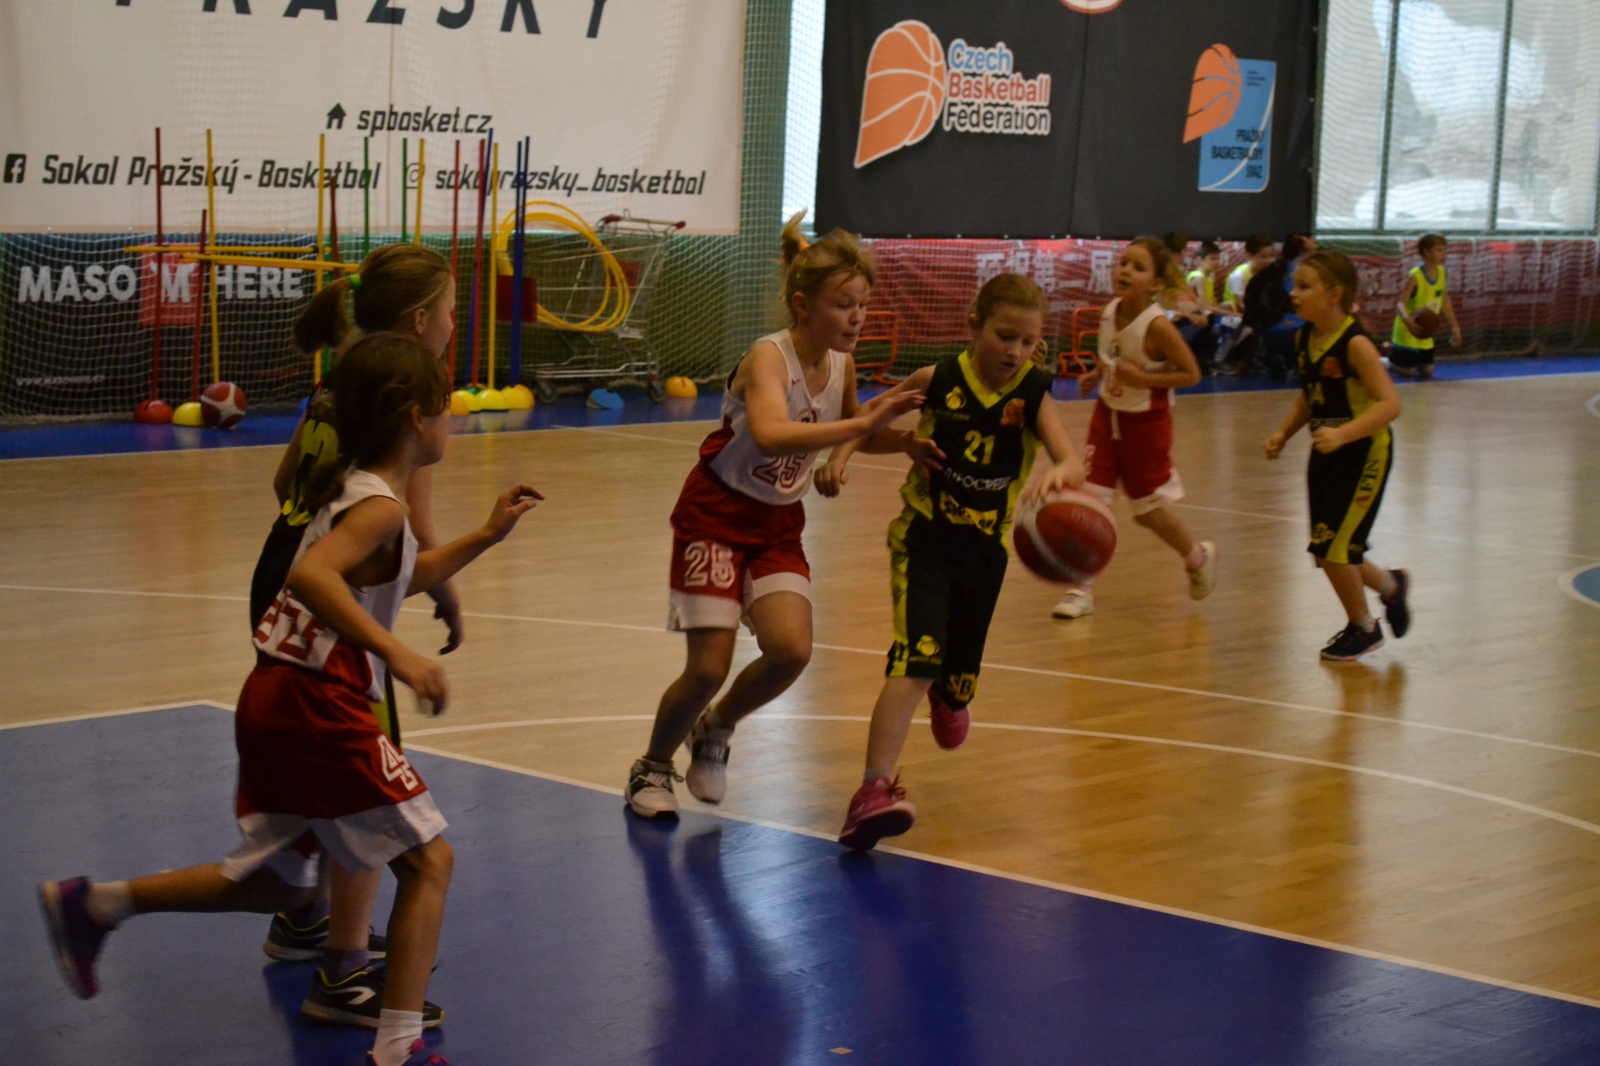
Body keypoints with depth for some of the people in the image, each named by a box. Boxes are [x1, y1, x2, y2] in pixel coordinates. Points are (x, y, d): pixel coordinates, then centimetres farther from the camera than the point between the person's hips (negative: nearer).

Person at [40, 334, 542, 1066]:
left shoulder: (346, 487, 14)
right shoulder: (379, 507, -15)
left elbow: (393, 581, 29)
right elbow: (312, 574, -34)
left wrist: (485, 536, 22)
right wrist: (398, 655, -39)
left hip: (274, 702, 10)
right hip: (319, 709, -10)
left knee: (275, 882, 22)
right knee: (428, 861, -2)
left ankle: (93, 904, 25)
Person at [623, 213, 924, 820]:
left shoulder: (842, 364, -4)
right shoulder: (769, 357, -24)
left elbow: (845, 431, 16)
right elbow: (771, 434, -45)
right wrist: (864, 423, -51)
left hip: (778, 523, 6)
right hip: (717, 515, -6)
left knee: (791, 651, -15)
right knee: (709, 669, -9)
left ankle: (714, 730, 16)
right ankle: (653, 767, 19)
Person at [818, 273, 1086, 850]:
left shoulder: (1032, 394, -8)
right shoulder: (938, 380, -8)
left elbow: (1073, 462, -24)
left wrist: (1056, 474, -47)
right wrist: (843, 452, -10)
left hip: (987, 547, 3)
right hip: (925, 535, -3)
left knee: (961, 665, 19)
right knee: (916, 659, -24)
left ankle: (949, 693, 60)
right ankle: (874, 790, -31)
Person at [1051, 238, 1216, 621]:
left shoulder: (1157, 326, -25)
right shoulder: (1109, 312, -6)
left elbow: (1191, 374, -19)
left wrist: (1142, 379, -27)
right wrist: (1096, 375, -1)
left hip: (1146, 422, -5)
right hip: (1108, 415, 5)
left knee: (1147, 509, 9)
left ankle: (1198, 557, 38)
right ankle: (1082, 589, 5)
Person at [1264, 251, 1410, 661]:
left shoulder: (1355, 344, -21)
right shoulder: (1304, 339, 1)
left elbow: (1389, 403, -26)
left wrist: (1342, 434, -36)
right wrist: (1284, 433, 2)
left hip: (1363, 454, -7)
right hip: (1326, 454, 8)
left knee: (1331, 547, -8)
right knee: (1330, 551, 11)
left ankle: (1363, 628, 14)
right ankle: (1390, 585, 39)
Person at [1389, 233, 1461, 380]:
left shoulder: (1441, 272, -3)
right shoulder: (1415, 276, -23)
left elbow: (1445, 301, 9)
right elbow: (1401, 303, -28)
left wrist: (1454, 326, 10)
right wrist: (1407, 319, -49)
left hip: (1426, 334, 7)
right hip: (1408, 332, -7)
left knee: (1427, 371, 10)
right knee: (1408, 371, -6)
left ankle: (1393, 350, 30)